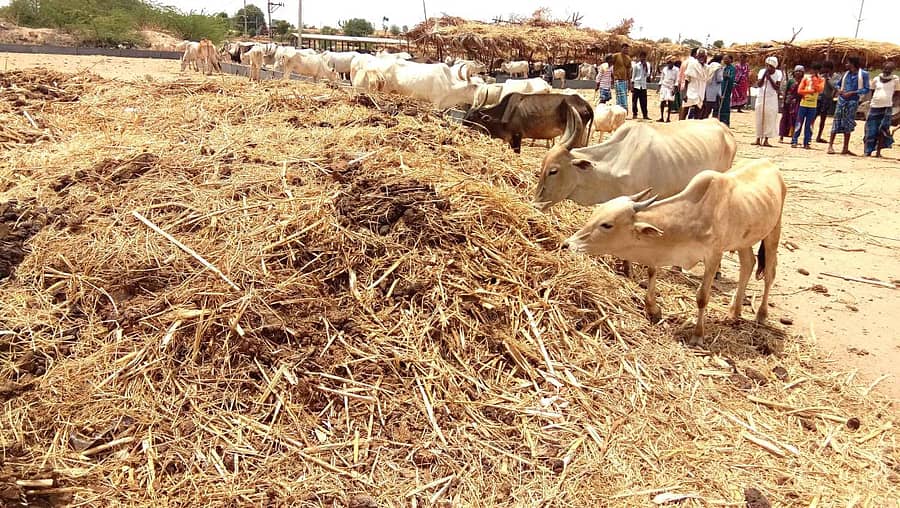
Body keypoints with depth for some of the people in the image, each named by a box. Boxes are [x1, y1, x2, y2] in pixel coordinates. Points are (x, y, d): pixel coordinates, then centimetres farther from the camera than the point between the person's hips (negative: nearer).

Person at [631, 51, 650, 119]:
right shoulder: (636, 64, 1)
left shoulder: (647, 64, 9)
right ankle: (634, 114, 6)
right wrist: (632, 84, -3)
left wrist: (646, 66, -10)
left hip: (643, 85, 3)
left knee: (644, 101, 2)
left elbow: (647, 75, 1)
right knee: (634, 100, -1)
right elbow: (633, 74, 2)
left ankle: (645, 115, 3)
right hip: (636, 84, -3)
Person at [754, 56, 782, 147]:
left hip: (772, 99, -1)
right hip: (761, 97, 1)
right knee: (759, 118, 1)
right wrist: (764, 74, -17)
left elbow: (777, 88, -12)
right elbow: (759, 85, -11)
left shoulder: (778, 73, -4)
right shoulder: (762, 71, 0)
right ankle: (758, 139, 6)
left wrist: (769, 78, -18)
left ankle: (766, 139, 0)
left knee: (770, 119, -4)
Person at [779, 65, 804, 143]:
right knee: (785, 118, 3)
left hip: (797, 102, 0)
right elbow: (786, 91, 4)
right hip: (788, 101, 0)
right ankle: (781, 136, 8)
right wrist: (784, 102, 0)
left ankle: (793, 136, 7)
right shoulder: (790, 80, 3)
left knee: (795, 119, 0)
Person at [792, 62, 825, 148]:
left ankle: (806, 143, 5)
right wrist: (811, 91, -11)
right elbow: (799, 90, -3)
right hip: (803, 104, 0)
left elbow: (820, 89, -12)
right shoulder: (806, 77, 6)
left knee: (809, 125, 1)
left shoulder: (821, 79, 8)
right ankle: (794, 141, 0)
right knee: (799, 123, -2)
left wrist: (814, 80, -11)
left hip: (813, 106, 1)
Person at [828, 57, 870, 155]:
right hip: (842, 99, 2)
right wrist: (839, 90, -2)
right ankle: (830, 145, -1)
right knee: (837, 122, -3)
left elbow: (866, 89, -6)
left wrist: (852, 93, -16)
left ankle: (845, 149, 10)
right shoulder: (846, 73, 8)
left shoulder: (863, 74, -3)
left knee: (848, 125, 4)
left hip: (853, 101, -2)